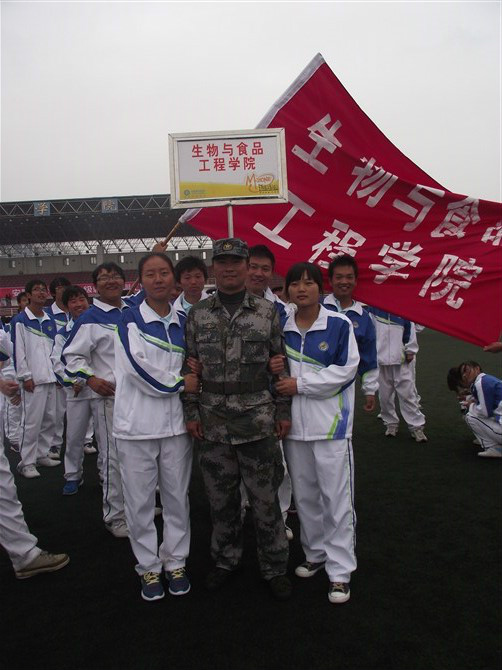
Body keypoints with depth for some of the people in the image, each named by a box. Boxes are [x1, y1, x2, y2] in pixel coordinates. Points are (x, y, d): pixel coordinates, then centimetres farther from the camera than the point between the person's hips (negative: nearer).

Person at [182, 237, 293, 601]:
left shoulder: (268, 312, 0)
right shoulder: (198, 314, 4)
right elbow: (189, 367, 7)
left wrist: (284, 410, 0)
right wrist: (191, 412, 2)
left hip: (259, 423, -2)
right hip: (212, 424, 2)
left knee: (266, 498, 8)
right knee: (220, 497, 15)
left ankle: (275, 567, 27)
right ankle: (226, 559, 37)